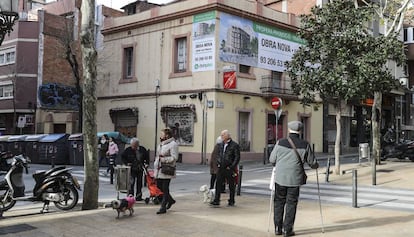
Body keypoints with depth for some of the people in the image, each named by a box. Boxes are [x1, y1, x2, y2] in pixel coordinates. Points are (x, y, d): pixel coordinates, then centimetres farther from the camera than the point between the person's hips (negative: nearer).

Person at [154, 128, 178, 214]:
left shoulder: (173, 144, -11)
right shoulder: (161, 144, 16)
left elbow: (174, 158, -17)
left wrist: (164, 159, -22)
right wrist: (155, 167, 20)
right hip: (159, 170, 9)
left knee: (165, 189, -2)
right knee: (159, 187, 12)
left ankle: (163, 208, 6)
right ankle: (170, 200, 32)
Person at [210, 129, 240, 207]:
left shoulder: (234, 145, -8)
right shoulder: (221, 144, 12)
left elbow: (237, 157, -10)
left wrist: (232, 167, -15)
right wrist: (218, 163, 8)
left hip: (229, 169, -5)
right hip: (221, 168, 5)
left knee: (231, 185, 7)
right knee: (218, 184, -1)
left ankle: (231, 201, 19)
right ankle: (216, 201, 1)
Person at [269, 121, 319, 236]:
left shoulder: (280, 143, -5)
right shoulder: (305, 145, -5)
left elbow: (272, 160, 2)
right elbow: (312, 162, 3)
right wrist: (315, 165, 27)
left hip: (280, 177, 1)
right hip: (295, 179, -1)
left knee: (279, 202, 13)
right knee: (291, 203, 8)